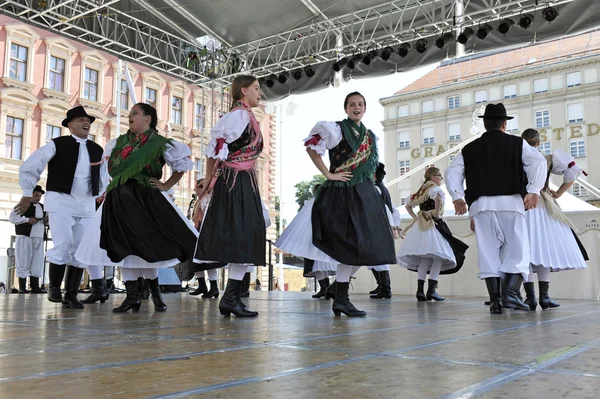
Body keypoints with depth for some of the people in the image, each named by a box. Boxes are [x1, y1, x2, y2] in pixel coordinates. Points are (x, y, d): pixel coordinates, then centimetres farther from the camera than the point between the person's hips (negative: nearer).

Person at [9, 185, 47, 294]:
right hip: (25, 237, -5)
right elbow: (12, 218, -6)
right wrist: (27, 220, -16)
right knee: (23, 262, -3)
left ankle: (35, 287, 5)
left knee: (37, 263, 2)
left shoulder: (43, 207, 18)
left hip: (39, 238, 5)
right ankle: (22, 287, 0)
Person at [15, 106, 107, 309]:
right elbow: (28, 168, -3)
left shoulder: (96, 150, 9)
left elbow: (103, 176, 26)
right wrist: (27, 195, -1)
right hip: (61, 201, -5)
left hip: (87, 204, 5)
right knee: (62, 246, -14)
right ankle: (54, 287, 6)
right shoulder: (57, 145, -5)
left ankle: (71, 294, 12)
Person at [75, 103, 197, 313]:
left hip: (145, 199, -4)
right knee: (122, 247, 1)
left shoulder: (160, 143, -2)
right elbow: (106, 165, 28)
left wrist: (166, 186, -1)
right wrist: (117, 183, 14)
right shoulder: (117, 142, 13)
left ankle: (156, 294, 15)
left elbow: (184, 162, 1)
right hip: (118, 200, 5)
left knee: (146, 245, -1)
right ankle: (132, 297, 7)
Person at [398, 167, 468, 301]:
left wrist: (416, 218, 16)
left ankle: (420, 290, 3)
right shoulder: (435, 188, -5)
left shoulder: (421, 190, 20)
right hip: (434, 224, -8)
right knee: (439, 256, -4)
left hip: (421, 225, 8)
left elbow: (408, 206, 25)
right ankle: (431, 289, -12)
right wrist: (437, 214, -19)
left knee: (425, 258, 8)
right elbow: (438, 198, -30)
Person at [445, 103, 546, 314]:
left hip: (481, 204, 2)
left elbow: (452, 172, 6)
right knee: (517, 250, 0)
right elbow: (538, 162, -4)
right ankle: (511, 293, -16)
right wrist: (534, 191, -6)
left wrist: (457, 197, 5)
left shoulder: (469, 149, 14)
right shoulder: (517, 143, 9)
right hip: (510, 202, -2)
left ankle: (494, 299, -1)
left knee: (488, 252, 3)